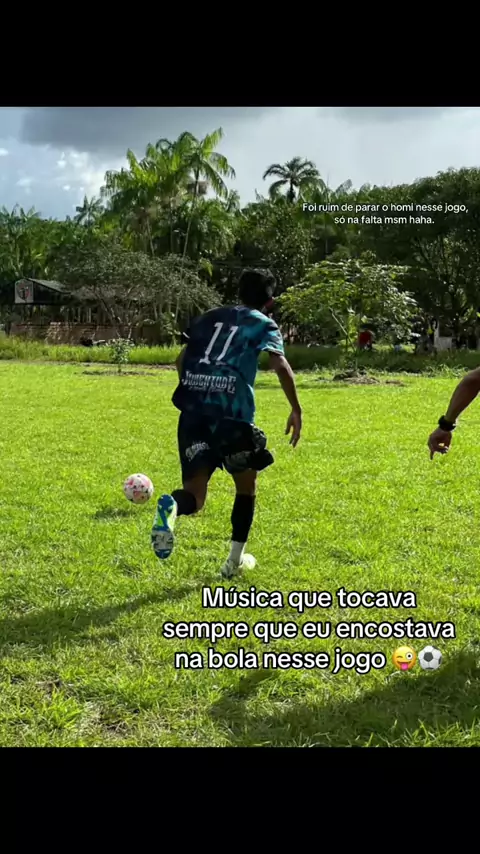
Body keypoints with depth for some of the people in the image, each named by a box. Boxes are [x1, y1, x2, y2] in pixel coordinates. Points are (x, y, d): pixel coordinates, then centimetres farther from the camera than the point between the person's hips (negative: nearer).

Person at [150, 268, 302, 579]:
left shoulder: (210, 317, 24)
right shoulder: (265, 325, 10)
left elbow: (182, 360, 24)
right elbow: (281, 367, -7)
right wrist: (296, 410, 1)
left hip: (192, 412, 3)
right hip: (233, 415, -3)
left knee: (195, 494, 0)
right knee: (246, 485, 21)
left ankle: (172, 508, -36)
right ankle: (235, 560, 24)